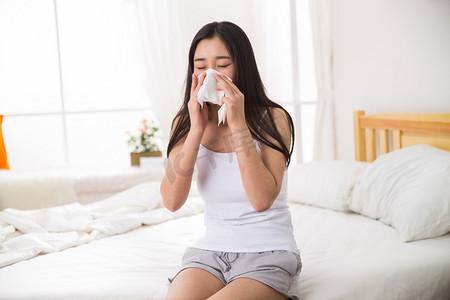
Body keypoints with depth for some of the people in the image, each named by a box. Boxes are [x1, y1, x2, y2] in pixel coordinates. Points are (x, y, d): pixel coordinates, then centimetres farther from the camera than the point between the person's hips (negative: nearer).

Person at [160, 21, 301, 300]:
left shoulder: (273, 119, -8)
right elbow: (172, 201, -9)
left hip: (268, 253, -3)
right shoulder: (185, 123, 3)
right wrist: (197, 129, -15)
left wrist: (238, 123, -22)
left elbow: (262, 199, -21)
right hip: (211, 249, 3)